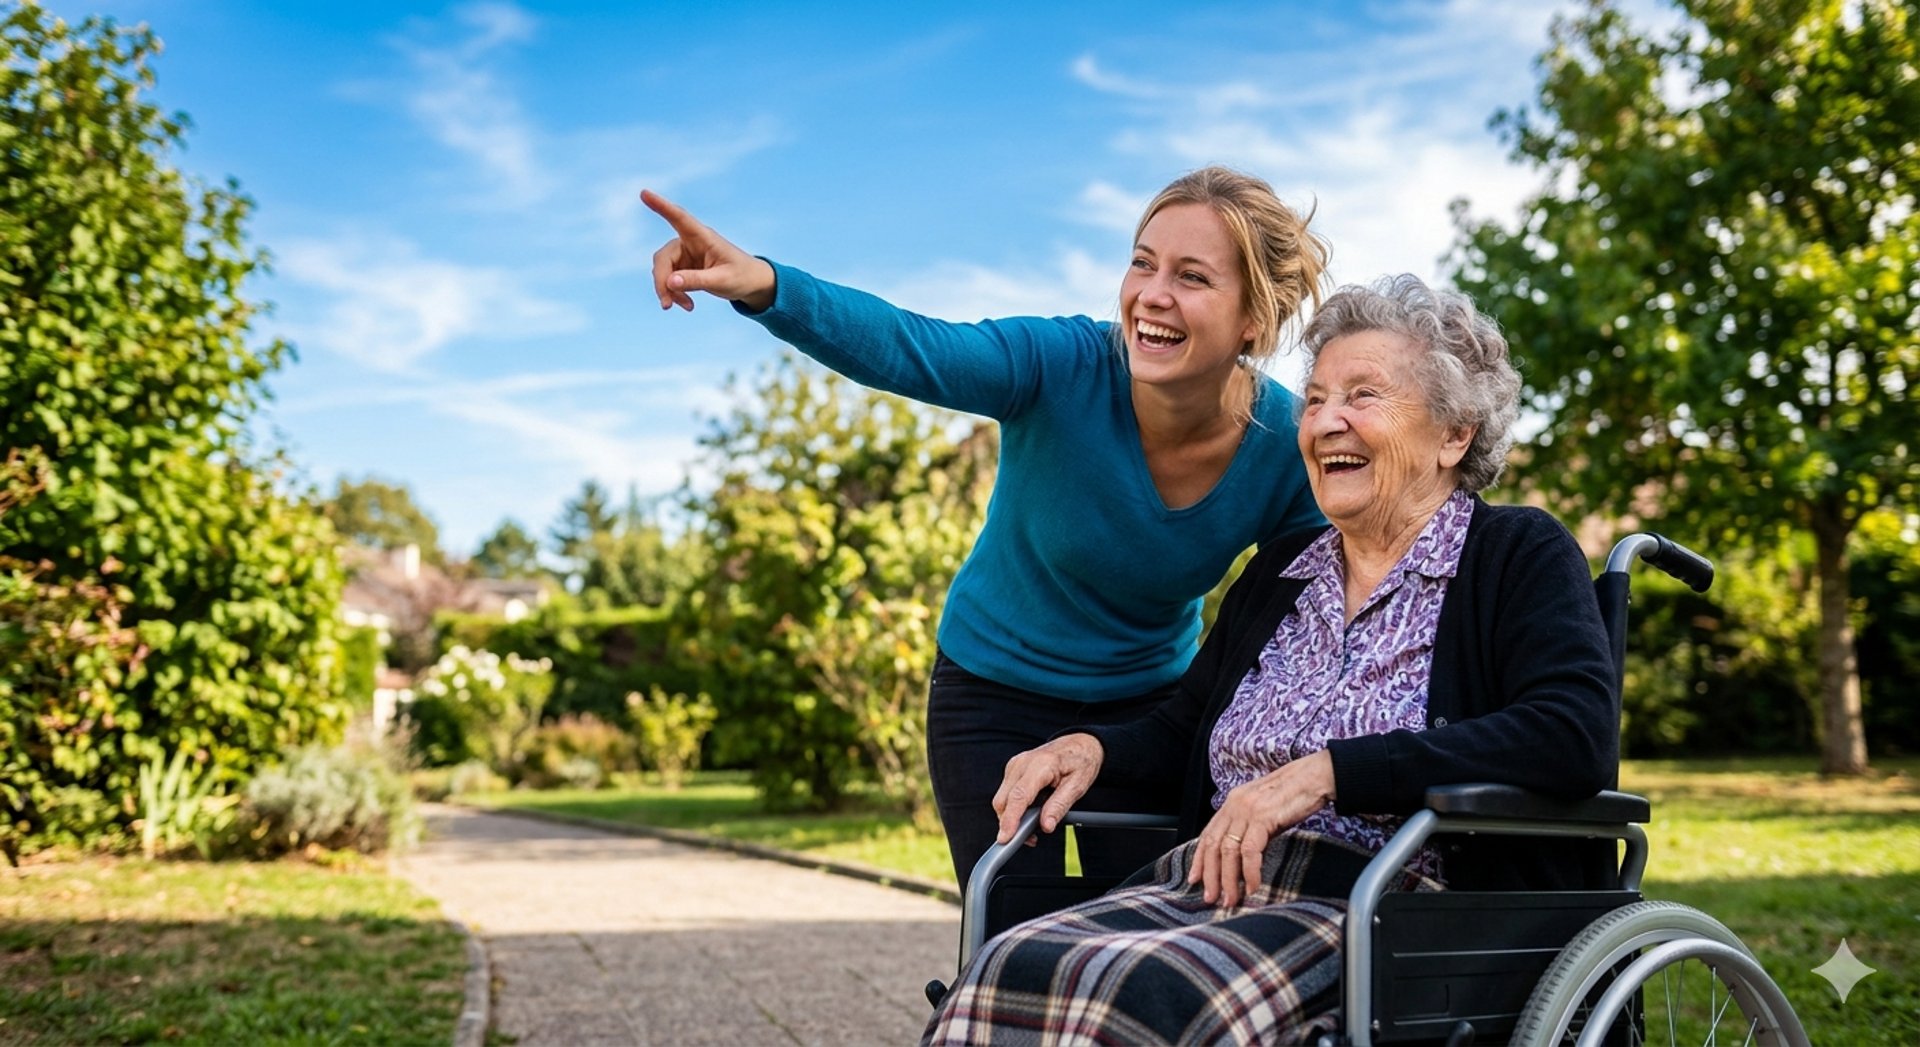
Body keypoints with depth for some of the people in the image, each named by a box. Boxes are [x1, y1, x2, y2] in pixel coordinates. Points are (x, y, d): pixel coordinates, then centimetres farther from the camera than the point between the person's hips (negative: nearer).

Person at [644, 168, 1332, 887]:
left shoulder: (1288, 446, -18)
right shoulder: (1065, 366, -26)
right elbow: (903, 348, -43)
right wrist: (763, 287, -61)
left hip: (1149, 705, 2)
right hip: (996, 696, -2)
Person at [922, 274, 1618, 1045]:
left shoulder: (1519, 556, 3)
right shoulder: (1279, 572, 23)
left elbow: (1575, 736, -15)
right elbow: (1180, 733, 29)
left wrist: (1325, 772, -20)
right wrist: (1092, 747, 5)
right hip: (1208, 890, 6)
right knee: (1006, 974, -26)